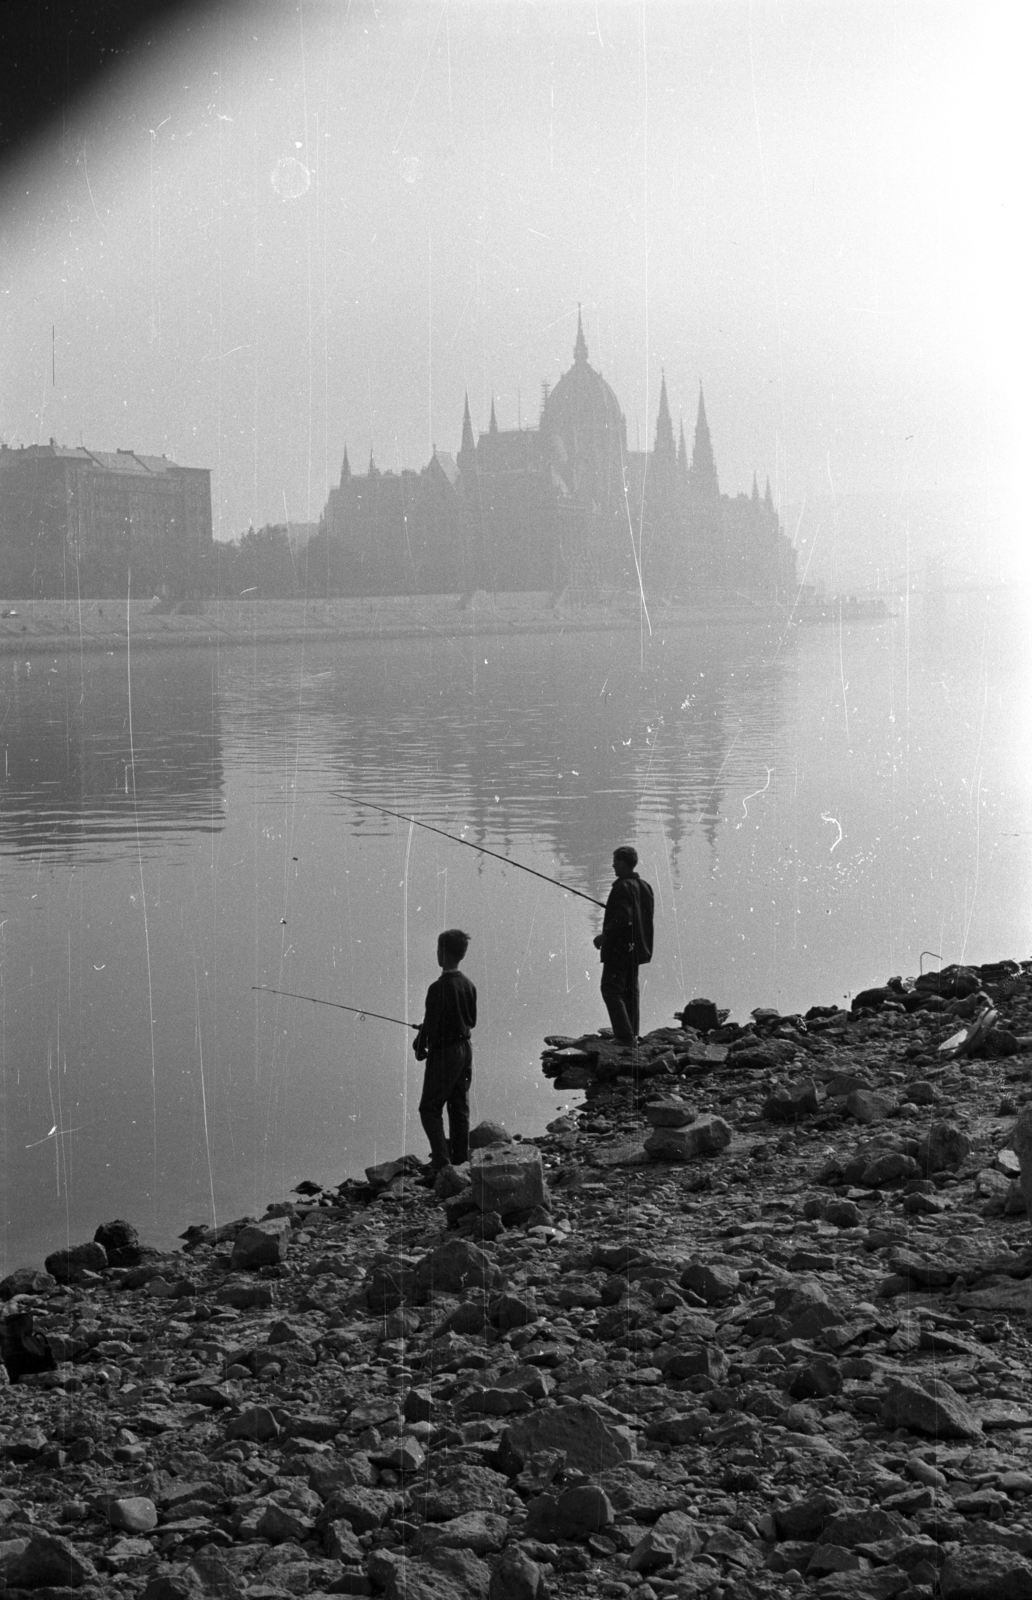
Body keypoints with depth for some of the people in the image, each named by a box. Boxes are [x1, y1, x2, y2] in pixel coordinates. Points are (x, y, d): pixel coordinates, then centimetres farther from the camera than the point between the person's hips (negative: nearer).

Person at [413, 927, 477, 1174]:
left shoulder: (439, 988, -21)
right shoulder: (468, 985, 2)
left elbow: (431, 1024, -19)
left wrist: (420, 1046, 1)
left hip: (444, 1052, -7)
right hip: (465, 1049, 7)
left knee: (430, 1108, 1)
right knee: (460, 1108, 16)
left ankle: (442, 1161, -9)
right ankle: (460, 1161, 22)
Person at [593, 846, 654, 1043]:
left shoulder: (622, 887, -19)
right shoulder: (644, 886, 9)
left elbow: (623, 919, -26)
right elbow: (647, 918, 15)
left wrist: (604, 936, -16)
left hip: (619, 947, -9)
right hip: (635, 947, 9)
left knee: (611, 990, -4)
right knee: (630, 990, 16)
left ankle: (625, 1035, -10)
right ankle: (631, 1034, 19)